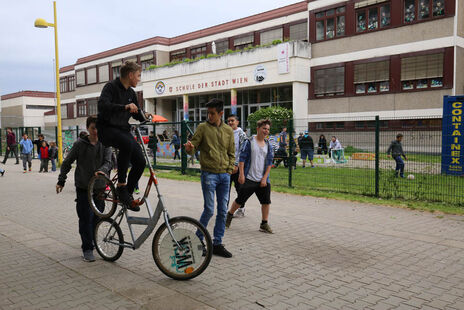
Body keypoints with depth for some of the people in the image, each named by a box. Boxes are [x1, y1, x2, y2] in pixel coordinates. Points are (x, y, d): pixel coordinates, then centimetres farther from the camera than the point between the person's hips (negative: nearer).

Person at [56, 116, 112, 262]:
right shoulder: (80, 144, -1)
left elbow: (108, 161, -4)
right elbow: (67, 163, 5)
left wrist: (102, 170, -26)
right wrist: (61, 181, 1)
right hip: (83, 187, -2)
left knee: (97, 216, 5)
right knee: (86, 217, -4)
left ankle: (93, 240, 28)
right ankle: (87, 248, 6)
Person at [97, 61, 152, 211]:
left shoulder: (131, 93, 12)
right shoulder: (111, 86, -10)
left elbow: (136, 113, 20)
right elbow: (102, 105, -28)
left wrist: (144, 116, -3)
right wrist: (125, 107, -40)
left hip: (122, 129, 7)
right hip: (106, 128, -7)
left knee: (140, 161, -8)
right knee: (127, 143, -37)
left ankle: (128, 194, 9)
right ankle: (121, 185, -25)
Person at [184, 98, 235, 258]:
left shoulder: (228, 131, 10)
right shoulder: (203, 128, -1)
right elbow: (193, 147, -3)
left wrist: (230, 170, 6)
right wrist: (189, 148, -26)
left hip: (224, 176, 4)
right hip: (209, 174, -4)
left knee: (223, 210, 6)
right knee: (209, 210, -5)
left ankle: (217, 244, 16)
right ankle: (198, 239, 15)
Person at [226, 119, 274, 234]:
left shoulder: (268, 145, 8)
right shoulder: (249, 142, -4)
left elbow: (269, 163, 8)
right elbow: (242, 158, -5)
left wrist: (265, 178, 0)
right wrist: (241, 174, -12)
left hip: (263, 180, 4)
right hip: (249, 179, -4)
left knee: (266, 201, 2)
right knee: (240, 200, 4)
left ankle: (264, 224, 14)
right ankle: (229, 215, 27)